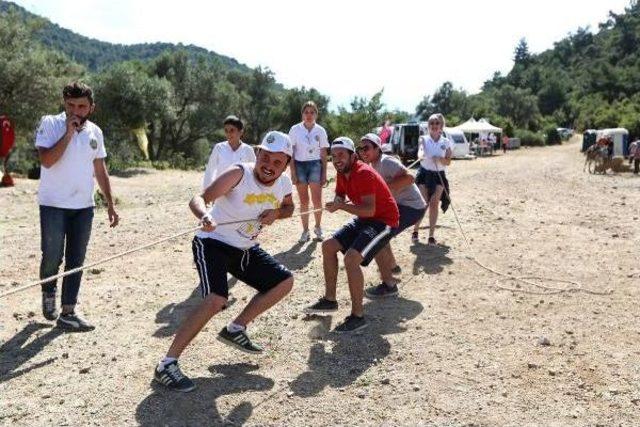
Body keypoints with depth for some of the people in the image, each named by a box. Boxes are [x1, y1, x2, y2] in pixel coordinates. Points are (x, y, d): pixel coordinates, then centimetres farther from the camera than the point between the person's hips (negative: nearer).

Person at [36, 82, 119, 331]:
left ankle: (68, 313, 13)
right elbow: (46, 160, -19)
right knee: (52, 257, -2)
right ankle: (48, 293, 29)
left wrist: (110, 203, 11)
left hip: (84, 207, 4)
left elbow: (100, 170, 13)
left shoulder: (95, 132, 7)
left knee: (76, 261, 5)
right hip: (53, 205, -4)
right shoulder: (50, 124, -6)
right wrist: (68, 134, -20)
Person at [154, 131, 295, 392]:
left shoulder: (284, 183, -5)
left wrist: (276, 213, -8)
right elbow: (198, 199, -32)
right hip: (213, 243, -8)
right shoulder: (239, 174, -24)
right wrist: (205, 217, -56)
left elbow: (288, 207, 16)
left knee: (284, 282, 11)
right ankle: (167, 365, -17)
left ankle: (236, 330, 22)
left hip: (246, 250, 8)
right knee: (216, 300, -28)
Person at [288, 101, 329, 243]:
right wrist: (293, 172, -6)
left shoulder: (320, 131, 0)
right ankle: (305, 230, 16)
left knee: (317, 200, -3)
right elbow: (291, 152, 0)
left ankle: (318, 227, 18)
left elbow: (323, 154, 5)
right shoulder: (295, 129, -2)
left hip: (315, 165, 0)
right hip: (300, 165, 0)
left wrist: (324, 173, 2)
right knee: (304, 201, 6)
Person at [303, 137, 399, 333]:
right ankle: (330, 300, 23)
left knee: (351, 258, -26)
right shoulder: (342, 174, 3)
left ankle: (358, 316, -16)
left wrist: (341, 206, -29)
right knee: (328, 246, 11)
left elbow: (370, 209, -35)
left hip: (383, 221, -10)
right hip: (363, 220, 10)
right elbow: (338, 198, 10)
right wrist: (336, 204, -13)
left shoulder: (364, 173, -25)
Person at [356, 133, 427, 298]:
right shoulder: (375, 166, 12)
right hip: (400, 205, 10)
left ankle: (389, 285, -13)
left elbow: (408, 178, -31)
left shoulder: (386, 162, -17)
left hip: (412, 207, -10)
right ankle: (392, 265, 45)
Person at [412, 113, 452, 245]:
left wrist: (440, 159, -21)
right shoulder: (424, 139, -1)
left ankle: (431, 235, 4)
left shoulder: (446, 142, 3)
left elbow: (448, 162, 1)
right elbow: (421, 151, -21)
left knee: (434, 204, -2)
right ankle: (415, 231, 18)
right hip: (424, 174, -1)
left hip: (439, 176, 1)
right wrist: (421, 155, -45)